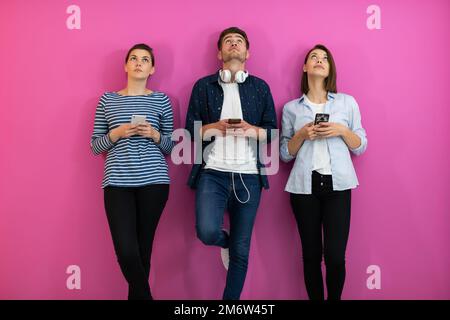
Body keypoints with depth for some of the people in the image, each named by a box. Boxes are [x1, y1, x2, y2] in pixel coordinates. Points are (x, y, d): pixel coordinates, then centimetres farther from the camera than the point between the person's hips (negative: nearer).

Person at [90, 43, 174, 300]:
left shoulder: (161, 100, 9)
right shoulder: (107, 99, 11)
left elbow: (171, 146, 11)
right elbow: (95, 145, 10)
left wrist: (155, 135, -8)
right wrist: (117, 133, -7)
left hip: (153, 182, 0)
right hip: (117, 183, 0)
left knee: (143, 249, 5)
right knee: (126, 252, -7)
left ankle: (137, 295, 25)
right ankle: (145, 296, 17)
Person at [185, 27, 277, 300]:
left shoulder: (260, 87, 11)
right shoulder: (203, 86, 9)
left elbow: (273, 133, 7)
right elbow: (190, 132, 5)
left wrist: (250, 130, -12)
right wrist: (216, 127, -12)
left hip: (248, 176, 1)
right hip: (212, 172, -1)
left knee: (241, 251, 5)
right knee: (207, 232, -20)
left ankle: (232, 298, 26)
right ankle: (225, 241, 18)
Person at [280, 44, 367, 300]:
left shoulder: (348, 102, 8)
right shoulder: (291, 108, 8)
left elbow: (361, 147, 10)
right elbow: (285, 154, 7)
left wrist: (342, 130, -8)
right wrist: (302, 135, -10)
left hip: (338, 184, 0)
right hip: (304, 186, 0)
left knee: (335, 256, -3)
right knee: (311, 255, 6)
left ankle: (335, 297, 22)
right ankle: (315, 298, 25)